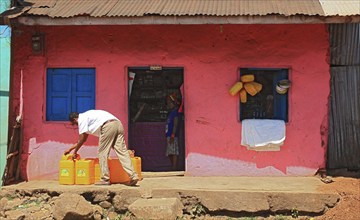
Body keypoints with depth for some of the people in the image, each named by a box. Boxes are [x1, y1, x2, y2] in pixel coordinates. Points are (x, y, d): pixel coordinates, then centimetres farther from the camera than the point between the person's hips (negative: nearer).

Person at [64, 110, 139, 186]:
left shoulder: (82, 119, 8)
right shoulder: (87, 116, 36)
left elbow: (82, 139, 7)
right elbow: (83, 139, 43)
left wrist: (75, 152, 21)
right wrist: (70, 149, 48)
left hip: (108, 126, -9)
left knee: (102, 153, 3)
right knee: (122, 151, 1)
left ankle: (105, 179, 6)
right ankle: (133, 176, -8)